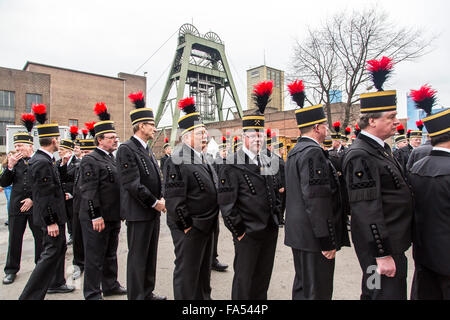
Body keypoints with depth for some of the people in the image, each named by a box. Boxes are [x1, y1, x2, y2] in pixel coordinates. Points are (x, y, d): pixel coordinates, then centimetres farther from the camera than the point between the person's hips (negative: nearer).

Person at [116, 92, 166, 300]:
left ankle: (147, 292, 32)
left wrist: (161, 200, 2)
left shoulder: (148, 150, 14)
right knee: (138, 257, 4)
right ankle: (136, 296, 19)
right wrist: (154, 203, -15)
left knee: (150, 255, 18)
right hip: (138, 213, -9)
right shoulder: (126, 149, -13)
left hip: (153, 212, 9)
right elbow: (133, 183, -20)